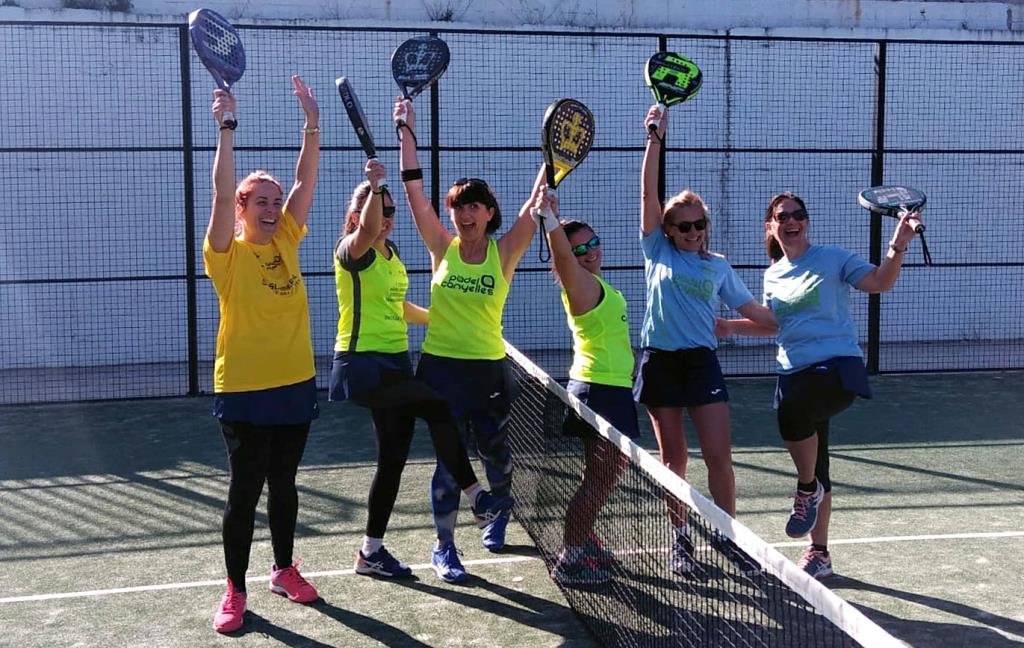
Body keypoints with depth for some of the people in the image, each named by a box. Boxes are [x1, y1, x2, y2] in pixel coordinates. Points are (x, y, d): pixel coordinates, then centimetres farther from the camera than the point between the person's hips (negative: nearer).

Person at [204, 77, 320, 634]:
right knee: (245, 489, 0)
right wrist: (226, 127, -26)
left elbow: (305, 181, -1)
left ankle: (284, 570, 32)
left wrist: (312, 121, -8)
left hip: (295, 384, 5)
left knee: (284, 483, 16)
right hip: (243, 389, -5)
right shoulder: (227, 253, -8)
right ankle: (234, 591, 14)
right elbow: (222, 191, -21)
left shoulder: (286, 243, 5)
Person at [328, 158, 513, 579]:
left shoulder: (391, 252, 14)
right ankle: (476, 497, -10)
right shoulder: (350, 250, -10)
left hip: (394, 362, 9)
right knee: (438, 407, -22)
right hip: (363, 363, -9)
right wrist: (373, 185, -39)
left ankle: (371, 551, 20)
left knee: (394, 457, 9)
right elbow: (367, 230, -36)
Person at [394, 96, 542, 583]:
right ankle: (444, 547, 13)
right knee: (450, 458, -1)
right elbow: (414, 190, -5)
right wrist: (407, 131, -7)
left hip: (489, 369, 1)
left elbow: (536, 203, -12)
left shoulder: (504, 252, -3)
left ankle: (498, 514, 46)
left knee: (494, 451, 16)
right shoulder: (442, 247, -2)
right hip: (442, 366, -1)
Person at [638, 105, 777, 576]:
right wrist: (655, 139, -11)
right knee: (673, 458, 6)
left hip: (702, 361, 1)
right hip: (659, 361, -1)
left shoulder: (718, 266, 10)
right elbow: (648, 193, -4)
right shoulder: (657, 251, 5)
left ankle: (728, 538, 7)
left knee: (718, 456, -5)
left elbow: (754, 311, 15)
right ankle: (680, 539, 18)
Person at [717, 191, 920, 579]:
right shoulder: (773, 275, 15)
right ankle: (818, 554, 24)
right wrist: (730, 327, 15)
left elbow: (880, 282, -7)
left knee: (791, 408, -37)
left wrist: (897, 248, -22)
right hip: (795, 372, 6)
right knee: (815, 469, 10)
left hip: (838, 366, -5)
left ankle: (808, 490, -11)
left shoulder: (832, 258, 0)